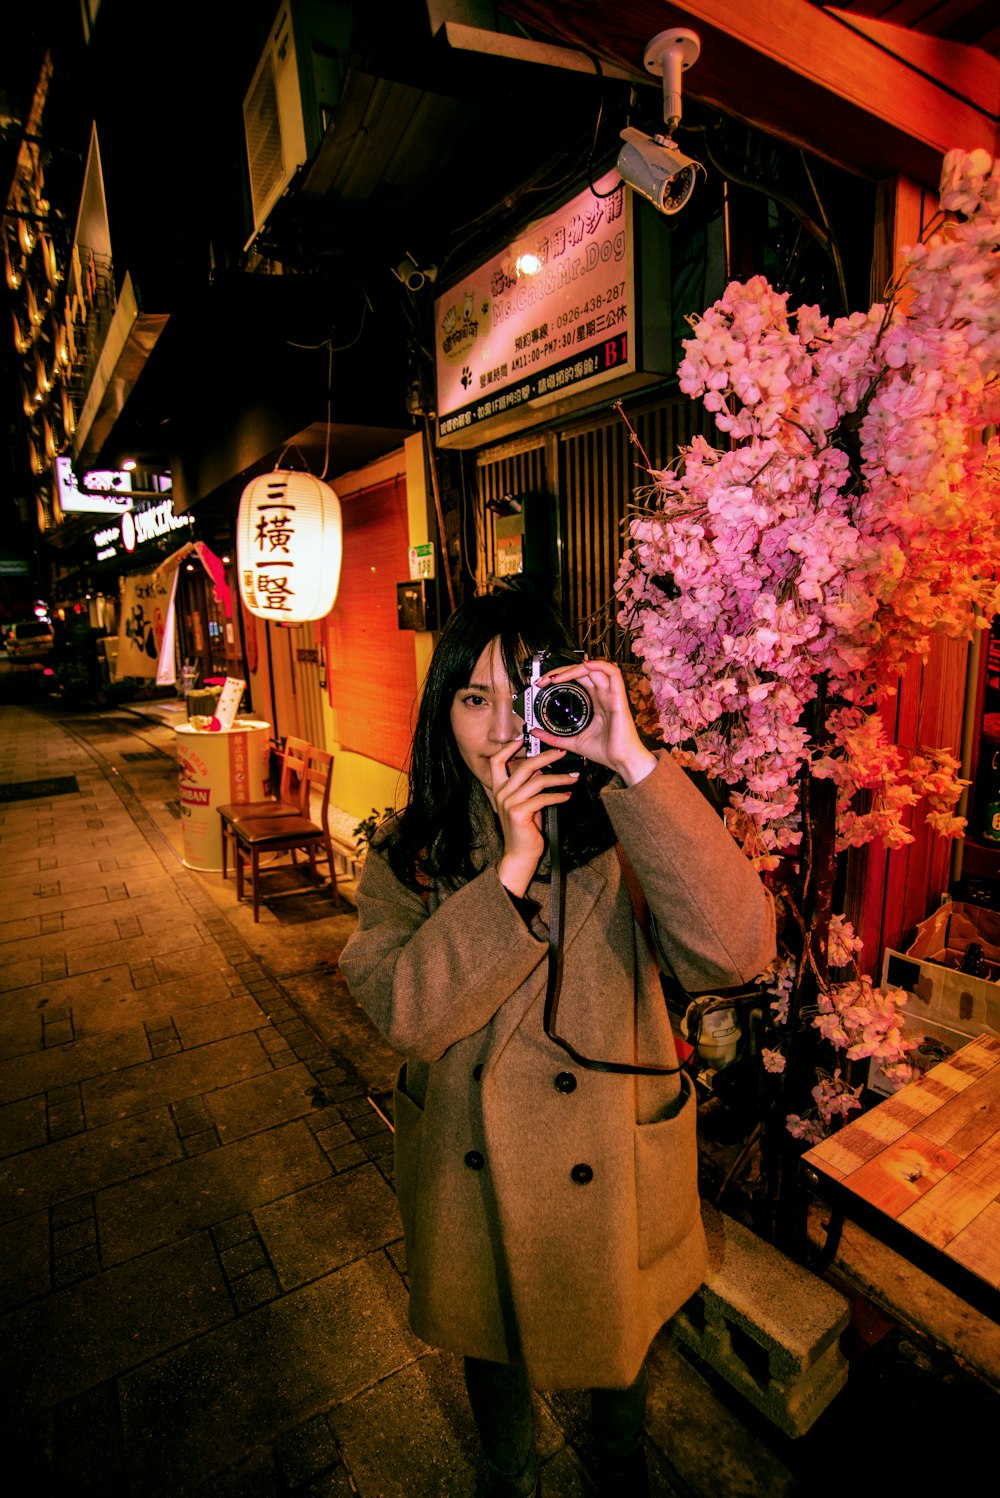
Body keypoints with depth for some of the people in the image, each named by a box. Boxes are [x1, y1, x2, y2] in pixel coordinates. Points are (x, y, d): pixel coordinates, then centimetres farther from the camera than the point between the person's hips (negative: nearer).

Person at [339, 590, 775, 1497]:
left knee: (619, 1340, 28)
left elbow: (735, 952, -33)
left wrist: (634, 761, -38)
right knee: (492, 1345, 28)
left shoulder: (619, 828, -17)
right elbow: (405, 1014, -23)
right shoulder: (410, 852, -11)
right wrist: (510, 869, -34)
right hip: (473, 1173, 1)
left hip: (612, 1173, 0)